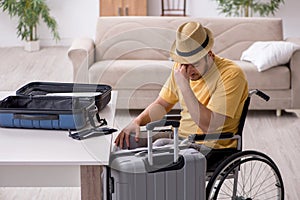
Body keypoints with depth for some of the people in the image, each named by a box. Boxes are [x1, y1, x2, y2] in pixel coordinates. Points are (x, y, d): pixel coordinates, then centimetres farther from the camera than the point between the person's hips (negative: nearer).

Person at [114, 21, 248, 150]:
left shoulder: (231, 74, -19)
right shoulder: (181, 67, 4)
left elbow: (209, 126, -27)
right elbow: (161, 104, 15)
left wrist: (184, 86, -29)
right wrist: (136, 122, -4)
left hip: (210, 146, -7)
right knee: (126, 142, -8)